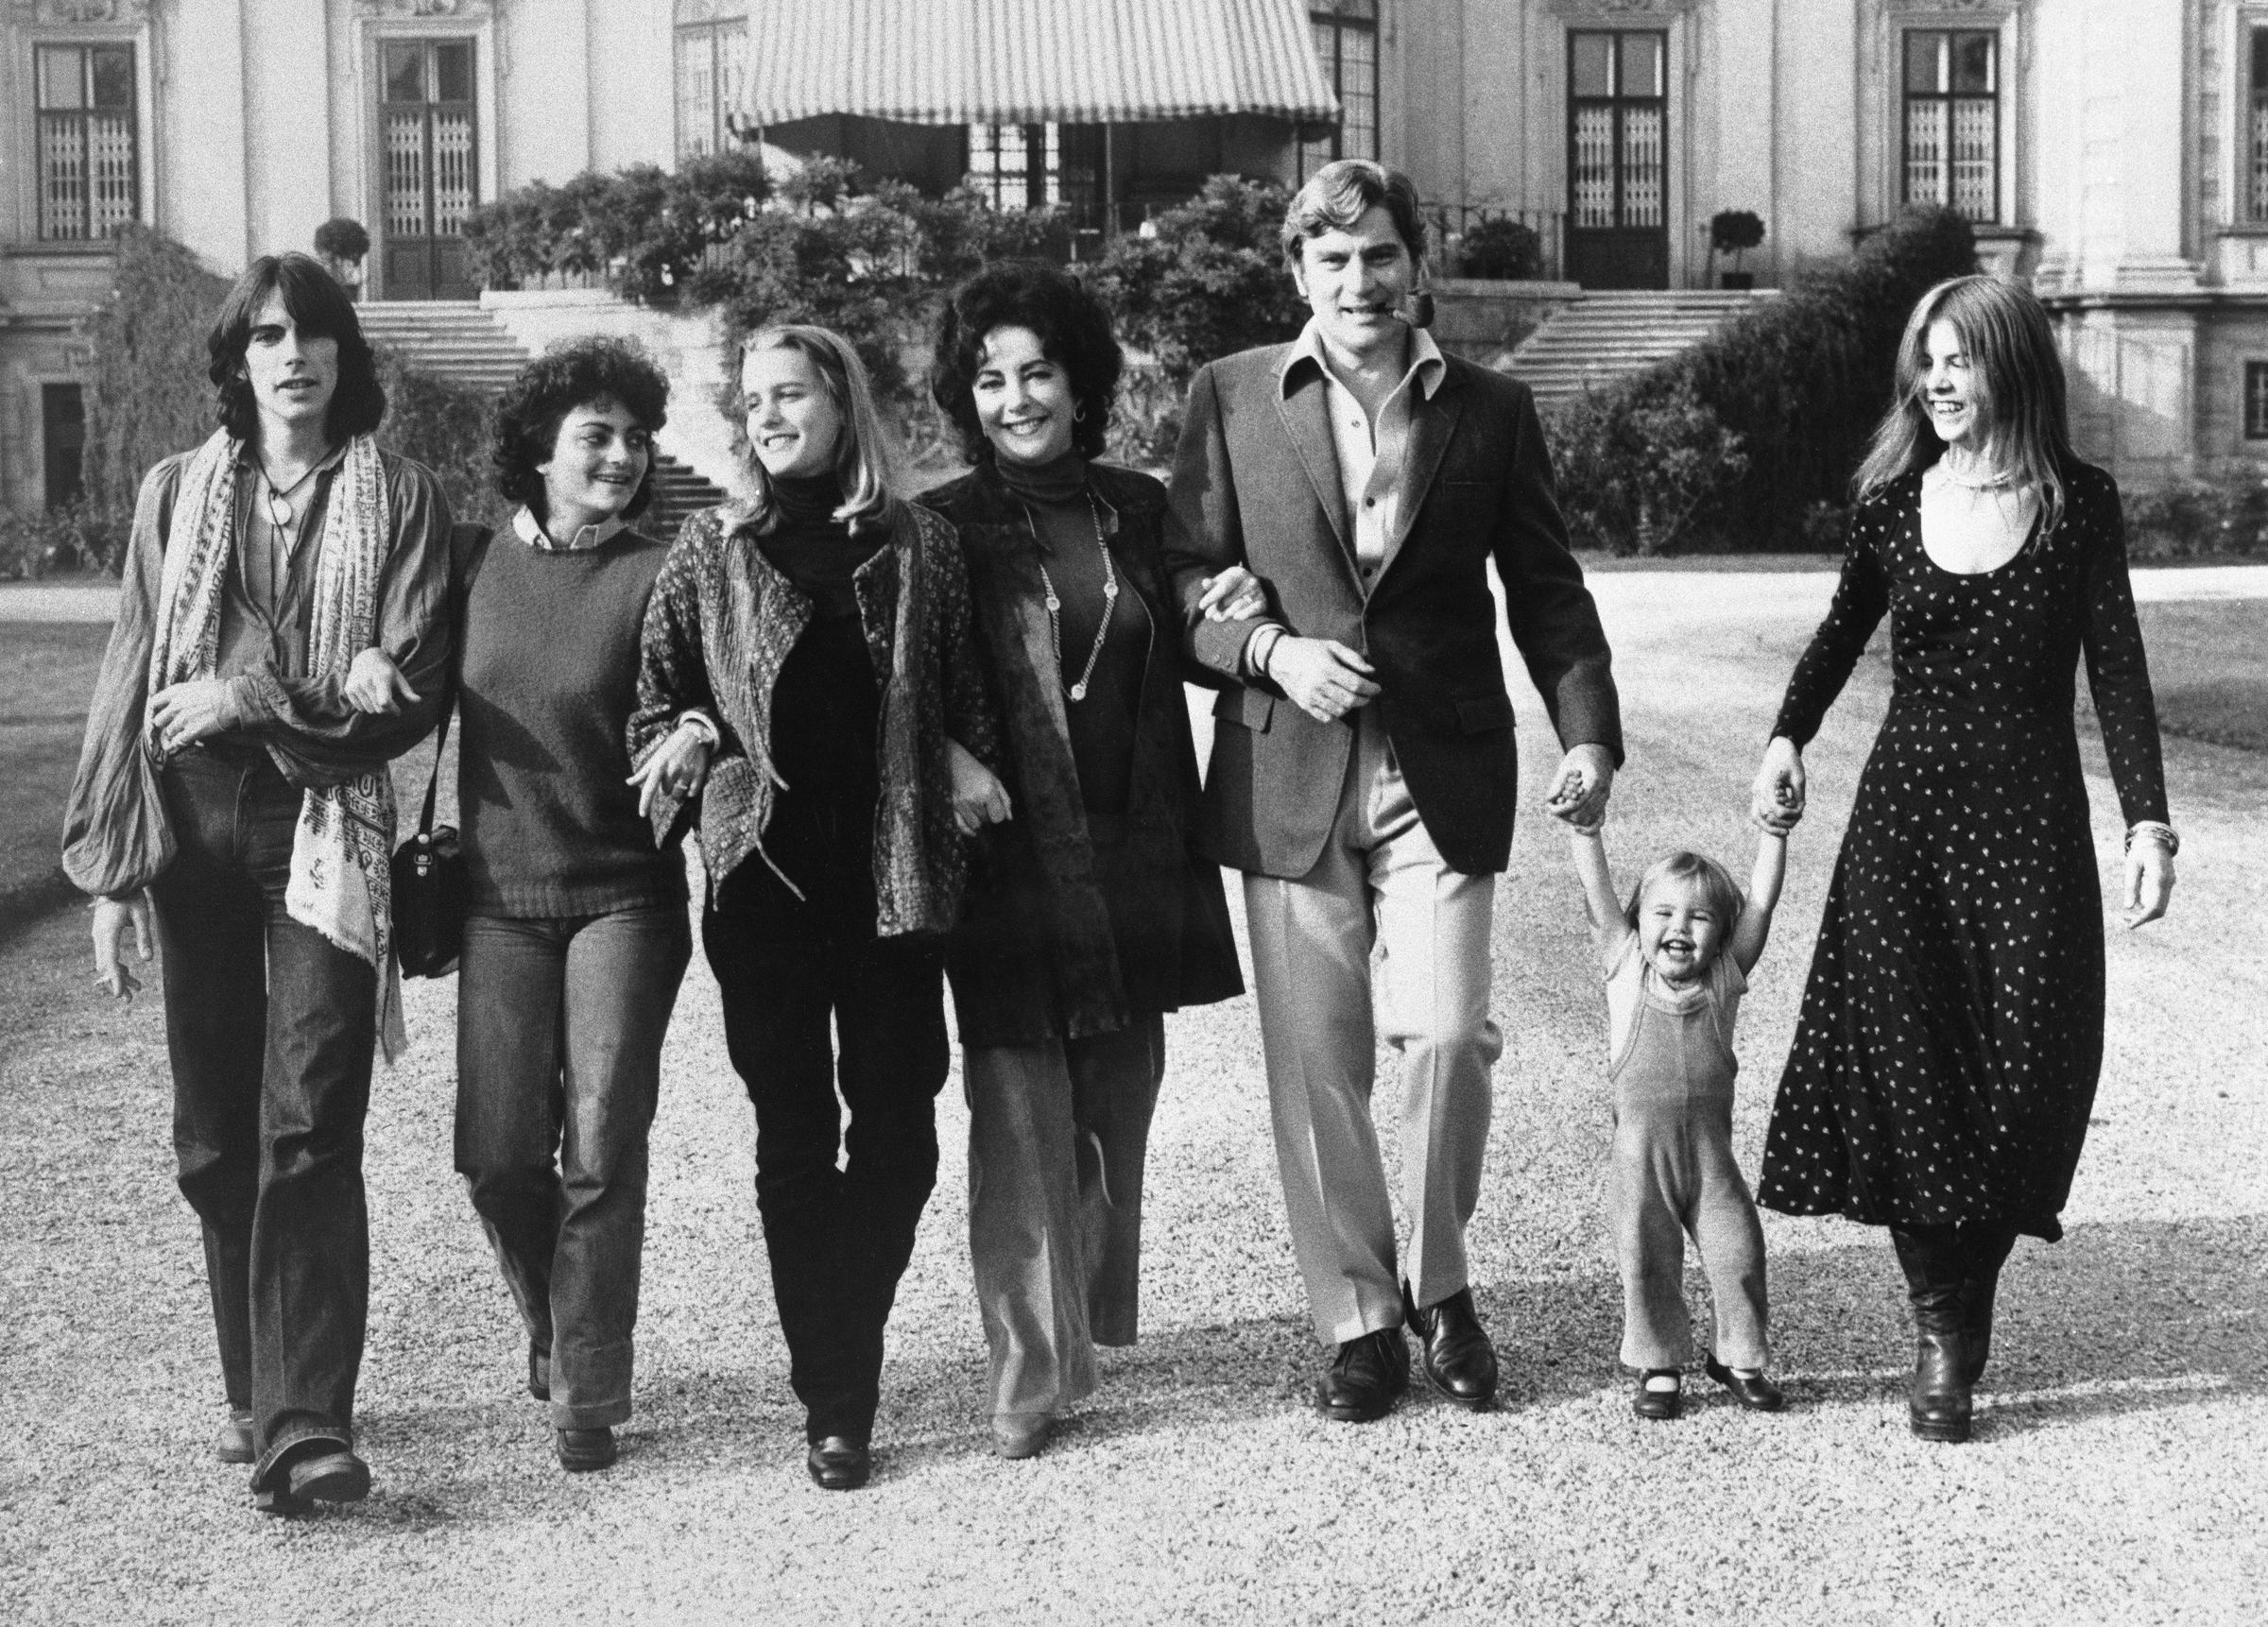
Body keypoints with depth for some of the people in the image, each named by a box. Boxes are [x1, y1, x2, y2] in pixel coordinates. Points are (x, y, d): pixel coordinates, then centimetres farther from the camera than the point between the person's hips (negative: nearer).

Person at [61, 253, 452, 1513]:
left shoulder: (400, 499, 2)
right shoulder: (177, 495, 10)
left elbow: (413, 694, -3)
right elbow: (127, 685, 9)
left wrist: (255, 699, -13)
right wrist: (108, 868, 4)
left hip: (325, 835, -3)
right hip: (192, 830, 3)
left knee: (308, 1132, -11)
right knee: (216, 1138, 8)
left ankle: (306, 1425, -14)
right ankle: (257, 1393, 21)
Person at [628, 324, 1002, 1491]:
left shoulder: (917, 544, 6)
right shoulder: (711, 551, 6)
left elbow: (966, 697, 11)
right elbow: (653, 702, 10)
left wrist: (963, 762, -8)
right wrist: (687, 736, -11)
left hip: (895, 871, 0)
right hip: (765, 874, 0)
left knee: (897, 1132, 2)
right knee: (795, 1136, 3)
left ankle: (842, 1362, 19)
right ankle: (831, 1402, 11)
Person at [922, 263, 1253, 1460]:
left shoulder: (1139, 510, 9)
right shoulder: (944, 529, -2)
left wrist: (1233, 618, 3)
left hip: (1133, 854, 4)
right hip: (1006, 856, -4)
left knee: (1119, 1097, 12)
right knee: (1020, 1108, -6)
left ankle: (1099, 1310, 33)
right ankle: (1032, 1371, 0)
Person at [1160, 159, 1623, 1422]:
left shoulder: (1492, 410, 8)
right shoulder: (1234, 398, 6)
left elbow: (1547, 591, 8)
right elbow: (1188, 572, 7)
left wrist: (1590, 731, -5)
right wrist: (1271, 649, -11)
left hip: (1443, 774, 0)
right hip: (1287, 777, 0)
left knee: (1447, 1034, -10)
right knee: (1315, 1061, 2)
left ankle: (1441, 1286, 15)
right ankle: (1360, 1319, 17)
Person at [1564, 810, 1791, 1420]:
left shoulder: (1725, 974, 4)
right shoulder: (1626, 968, 1)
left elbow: (1760, 902, -2)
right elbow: (1597, 893, -6)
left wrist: (1774, 833, -11)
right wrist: (1585, 830, -15)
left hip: (1710, 1148, 1)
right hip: (1640, 1147, -1)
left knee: (1738, 1254, 1)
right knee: (1647, 1261, 3)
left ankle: (1738, 1356, 22)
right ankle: (1659, 1365, 19)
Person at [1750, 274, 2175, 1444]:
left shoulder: (2078, 504, -1)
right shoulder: (1893, 500, 5)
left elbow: (2118, 674, -2)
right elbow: (1843, 631, 20)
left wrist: (2147, 822, -9)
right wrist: (1787, 738, 7)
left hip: (2029, 820, -2)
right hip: (1904, 809, 2)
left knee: (2016, 1071, -3)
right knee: (1902, 1067, -6)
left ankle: (1964, 1315, 12)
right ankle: (1942, 1328, 3)